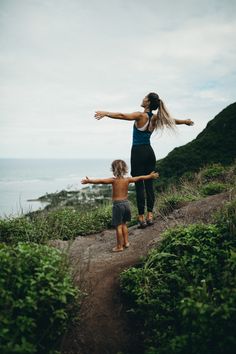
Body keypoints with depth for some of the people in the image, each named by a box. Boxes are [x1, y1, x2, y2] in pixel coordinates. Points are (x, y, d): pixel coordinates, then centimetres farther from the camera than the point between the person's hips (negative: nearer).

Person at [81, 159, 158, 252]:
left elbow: (101, 181, -23)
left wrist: (89, 181, -25)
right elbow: (140, 178, 11)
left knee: (118, 226, 2)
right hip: (126, 203, 5)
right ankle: (126, 242, 29)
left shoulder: (113, 180, -12)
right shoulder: (127, 179, 1)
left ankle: (119, 246, 10)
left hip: (117, 204, -5)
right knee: (124, 224, 22)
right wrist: (150, 176, 24)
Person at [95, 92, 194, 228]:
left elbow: (122, 116, -24)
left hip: (138, 152, -6)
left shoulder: (141, 116, -9)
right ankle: (150, 215, 10)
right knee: (149, 184, 8)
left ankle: (141, 217, -3)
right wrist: (186, 121, 41)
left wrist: (106, 113, -29)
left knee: (139, 184, -4)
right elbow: (171, 120, 24)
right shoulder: (156, 118, 8)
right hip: (149, 152, 6)